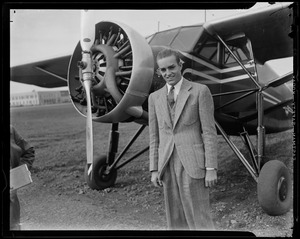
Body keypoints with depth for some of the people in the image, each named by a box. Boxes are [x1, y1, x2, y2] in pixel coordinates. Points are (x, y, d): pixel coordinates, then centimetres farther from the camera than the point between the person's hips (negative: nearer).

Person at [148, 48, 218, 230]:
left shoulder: (200, 91, -2)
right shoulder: (155, 97, 12)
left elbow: (209, 132, -6)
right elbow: (155, 137, 14)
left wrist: (211, 169, -11)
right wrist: (154, 170, 8)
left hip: (193, 164, -4)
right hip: (167, 165, 5)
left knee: (199, 220, -5)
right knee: (176, 221, 8)